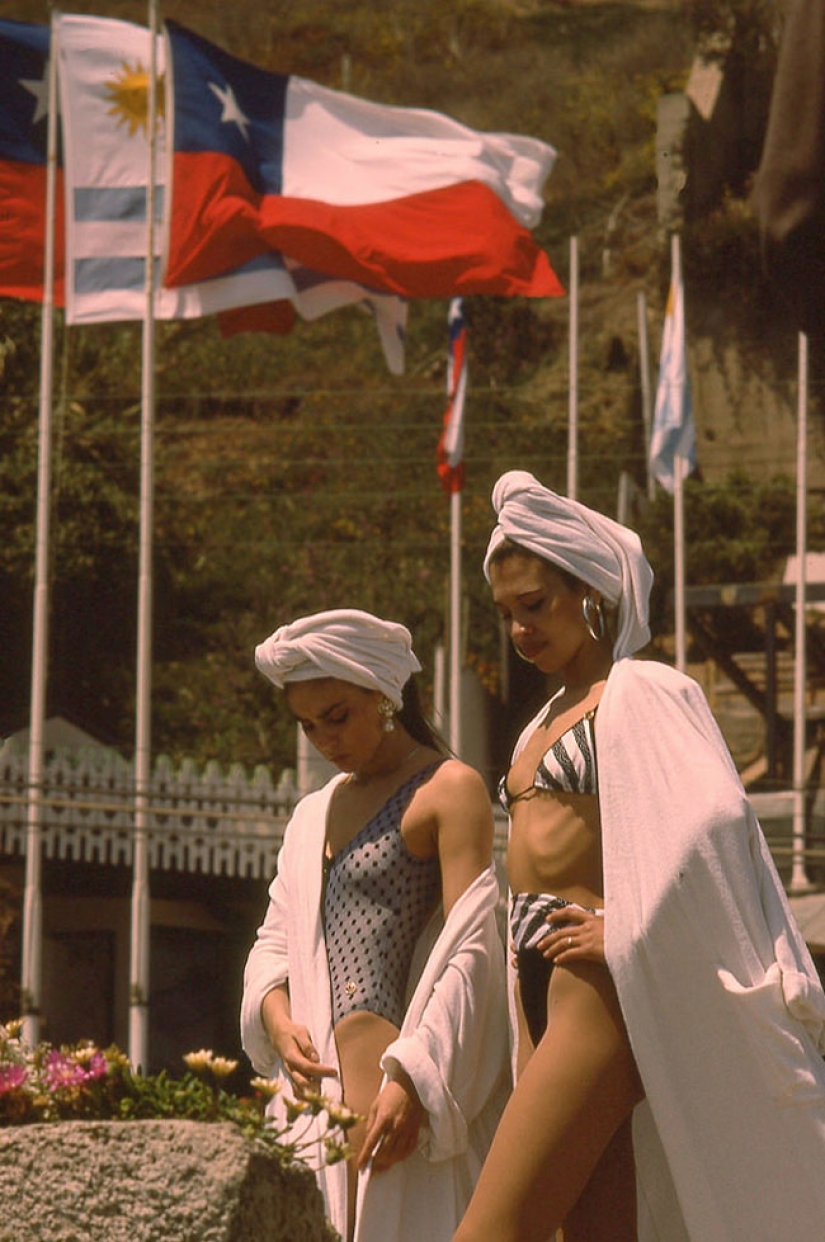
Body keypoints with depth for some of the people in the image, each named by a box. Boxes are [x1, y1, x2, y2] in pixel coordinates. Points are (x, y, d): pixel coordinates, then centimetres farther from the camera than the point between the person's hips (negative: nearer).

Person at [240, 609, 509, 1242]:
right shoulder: (314, 814, 22)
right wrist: (277, 1016, -2)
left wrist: (413, 1078, -20)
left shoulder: (450, 790, -1)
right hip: (335, 1089, 7)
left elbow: (471, 951, -10)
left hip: (413, 1093, -7)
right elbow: (277, 938, 21)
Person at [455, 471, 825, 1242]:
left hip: (596, 993, -9)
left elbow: (711, 817, -22)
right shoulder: (549, 718, 21)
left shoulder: (641, 693, -7)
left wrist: (629, 931, -17)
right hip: (544, 995, 9)